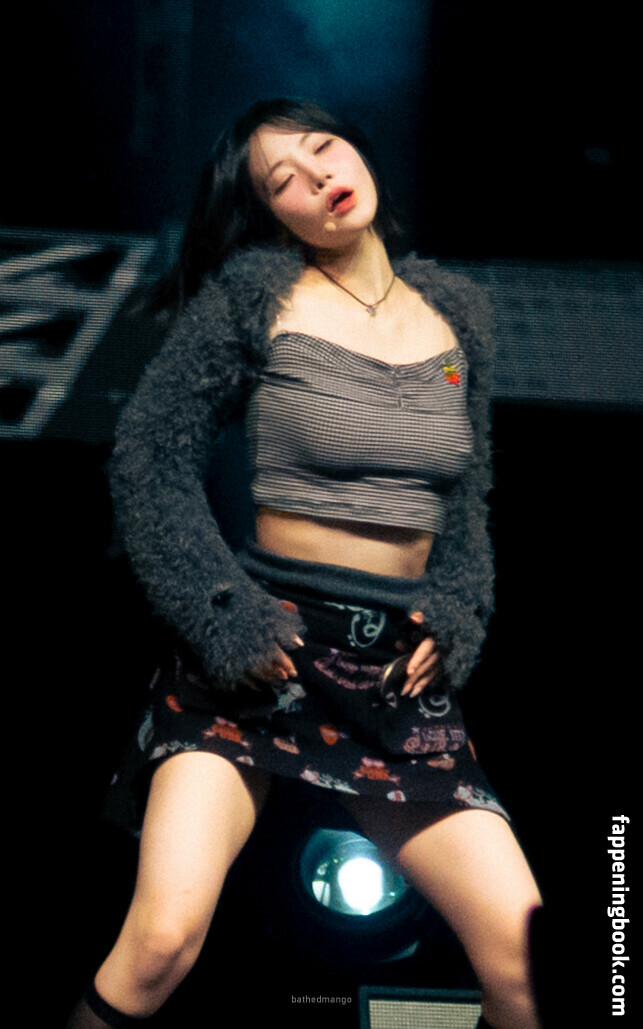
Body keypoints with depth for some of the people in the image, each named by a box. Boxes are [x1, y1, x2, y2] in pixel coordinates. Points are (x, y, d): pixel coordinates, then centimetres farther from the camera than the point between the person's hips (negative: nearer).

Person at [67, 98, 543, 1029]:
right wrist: (220, 610, -9)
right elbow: (150, 453, 0)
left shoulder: (455, 311, 14)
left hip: (403, 662, 4)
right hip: (267, 642, -3)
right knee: (163, 936, -21)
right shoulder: (255, 292, 1)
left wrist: (453, 611, 3)